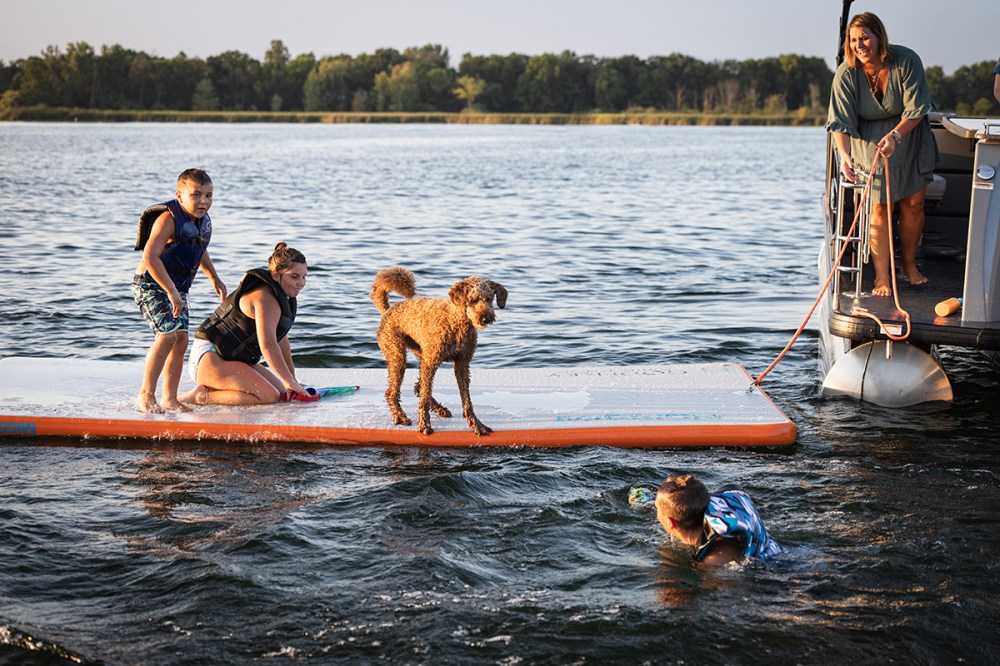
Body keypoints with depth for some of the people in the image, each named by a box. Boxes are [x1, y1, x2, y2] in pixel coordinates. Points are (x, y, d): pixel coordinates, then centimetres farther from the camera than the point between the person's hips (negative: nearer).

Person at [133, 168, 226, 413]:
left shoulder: (203, 220, 4)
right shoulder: (169, 219, -22)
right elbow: (150, 256, -31)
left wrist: (214, 278, 24)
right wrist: (170, 291, -34)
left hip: (177, 288, 8)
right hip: (150, 284, -8)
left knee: (181, 338, 2)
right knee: (168, 335, -20)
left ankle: (170, 397, 12)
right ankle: (146, 395, -10)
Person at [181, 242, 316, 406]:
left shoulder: (284, 297, 14)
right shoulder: (266, 299, -20)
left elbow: (280, 339, 20)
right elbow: (267, 344, -28)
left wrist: (292, 379, 19)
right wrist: (288, 381, -26)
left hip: (235, 359, 11)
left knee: (283, 393, 1)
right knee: (270, 396, -24)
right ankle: (203, 396, -16)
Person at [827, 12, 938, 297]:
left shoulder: (907, 61, -19)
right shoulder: (846, 74, -18)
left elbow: (916, 109, -18)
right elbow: (841, 122, -21)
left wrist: (895, 136, -34)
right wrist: (844, 155, -37)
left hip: (909, 135, 1)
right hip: (870, 141, -1)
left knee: (913, 203, 4)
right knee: (879, 207, -7)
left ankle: (909, 264, 24)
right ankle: (882, 278, -4)